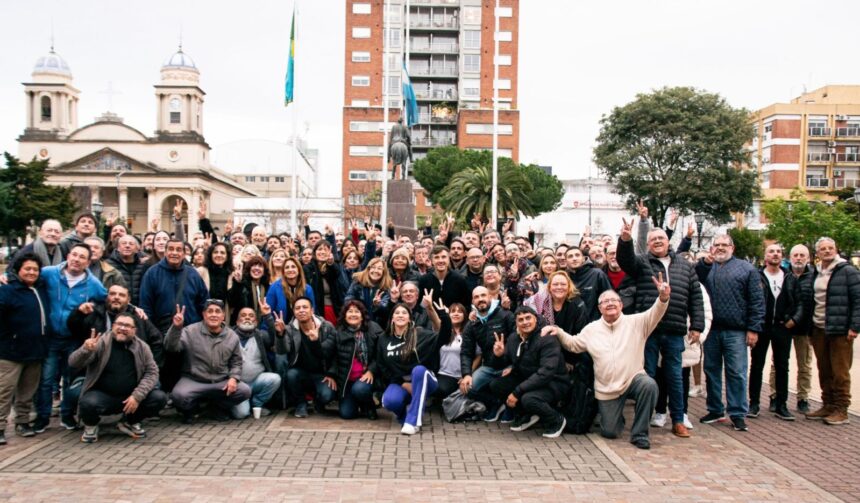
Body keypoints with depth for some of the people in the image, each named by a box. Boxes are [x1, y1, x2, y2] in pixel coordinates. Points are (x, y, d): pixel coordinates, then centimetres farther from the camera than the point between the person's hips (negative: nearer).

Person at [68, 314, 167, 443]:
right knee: (89, 403, -35)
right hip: (103, 395, -3)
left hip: (131, 397, 3)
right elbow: (73, 363, -13)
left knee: (159, 398, -18)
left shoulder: (142, 347, 1)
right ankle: (91, 425, 4)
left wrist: (137, 396, -17)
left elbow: (152, 372, -2)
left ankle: (130, 422, 11)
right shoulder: (101, 343, -8)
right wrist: (85, 350, -36)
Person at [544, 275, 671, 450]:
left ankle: (639, 433, -17)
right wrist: (558, 332, -5)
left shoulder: (635, 322, -3)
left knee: (649, 385, -37)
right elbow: (573, 344, 13)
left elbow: (654, 314, -17)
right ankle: (614, 414, 41)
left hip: (633, 379, -2)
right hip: (607, 389, 2)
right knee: (610, 432, 1)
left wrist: (663, 298, -38)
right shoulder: (592, 329, 5)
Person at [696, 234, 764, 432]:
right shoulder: (706, 267, 13)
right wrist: (705, 263, -17)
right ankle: (715, 410, 22)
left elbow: (757, 301, -1)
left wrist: (753, 328, -8)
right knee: (711, 370, 11)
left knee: (736, 373, -1)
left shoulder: (746, 268, 5)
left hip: (735, 331, -3)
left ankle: (738, 413, 8)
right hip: (711, 329, 3)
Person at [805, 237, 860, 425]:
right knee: (824, 372, 12)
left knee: (840, 372, -1)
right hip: (818, 330, 6)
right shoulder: (816, 274, 14)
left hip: (840, 331, -6)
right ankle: (828, 406, 22)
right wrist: (810, 329, 14)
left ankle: (841, 411, 6)